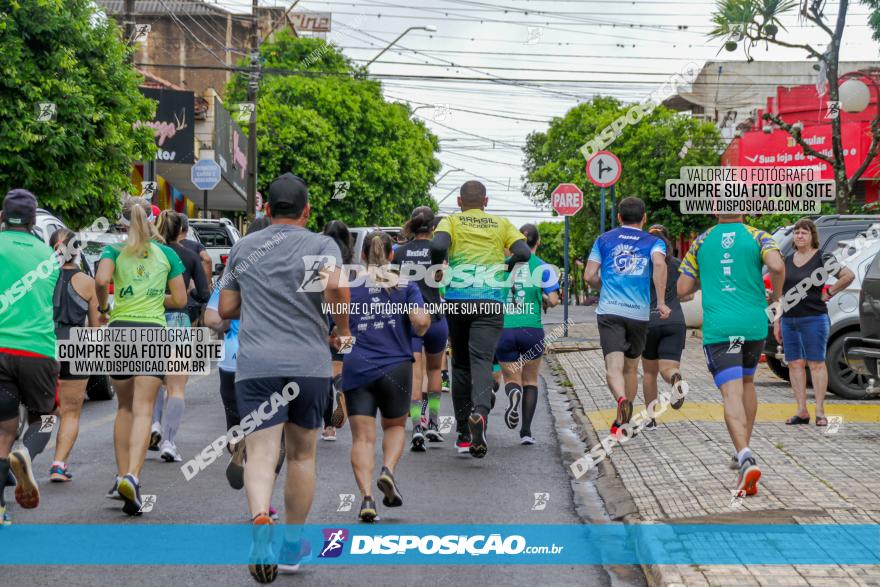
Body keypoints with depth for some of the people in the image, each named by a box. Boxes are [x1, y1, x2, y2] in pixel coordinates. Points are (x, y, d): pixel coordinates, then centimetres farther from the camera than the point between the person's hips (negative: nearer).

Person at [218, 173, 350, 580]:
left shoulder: (242, 248, 13)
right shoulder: (322, 245, 3)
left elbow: (226, 309, 15)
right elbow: (335, 288, -17)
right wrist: (343, 328, 0)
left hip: (256, 364, 0)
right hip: (309, 363, 0)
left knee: (261, 453, -9)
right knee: (302, 454, 15)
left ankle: (261, 520, -37)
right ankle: (292, 543, 23)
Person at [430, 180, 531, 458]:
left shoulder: (451, 221, 8)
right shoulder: (502, 224, 13)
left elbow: (438, 247, -12)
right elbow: (523, 253, 0)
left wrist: (436, 269, 6)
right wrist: (503, 267, 16)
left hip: (457, 301, 1)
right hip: (491, 302, 0)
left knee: (461, 364, 13)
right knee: (482, 360, -8)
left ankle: (464, 431, 16)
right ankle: (480, 410, -38)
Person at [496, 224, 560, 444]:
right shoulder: (543, 267, -2)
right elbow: (553, 300, -6)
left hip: (504, 329, 1)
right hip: (532, 331, -1)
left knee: (511, 379, 12)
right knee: (530, 381, 15)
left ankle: (513, 392, -25)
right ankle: (526, 432, 10)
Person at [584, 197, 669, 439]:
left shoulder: (604, 239, 13)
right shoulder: (653, 242, 10)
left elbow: (589, 276, 6)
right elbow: (659, 263, -13)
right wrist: (661, 302, -12)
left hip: (609, 312, -1)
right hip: (639, 313, 1)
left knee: (614, 367, -11)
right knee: (630, 368, 17)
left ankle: (622, 400, -42)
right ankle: (622, 421, 25)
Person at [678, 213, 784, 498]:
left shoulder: (701, 241, 8)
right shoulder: (757, 236, 3)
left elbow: (682, 289, 8)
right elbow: (777, 266, -16)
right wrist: (775, 296, 2)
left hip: (717, 328, -1)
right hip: (753, 324, 1)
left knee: (731, 393, -9)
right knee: (746, 382, 24)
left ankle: (746, 459, -28)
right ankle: (743, 450, 29)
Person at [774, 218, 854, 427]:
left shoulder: (822, 258, -4)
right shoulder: (787, 261, 13)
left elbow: (849, 275, -10)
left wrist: (829, 292, -8)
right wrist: (777, 322, 13)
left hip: (814, 318, -6)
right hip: (789, 320, 6)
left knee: (816, 364, -3)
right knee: (795, 364, 5)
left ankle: (820, 411, 0)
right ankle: (801, 411, 9)